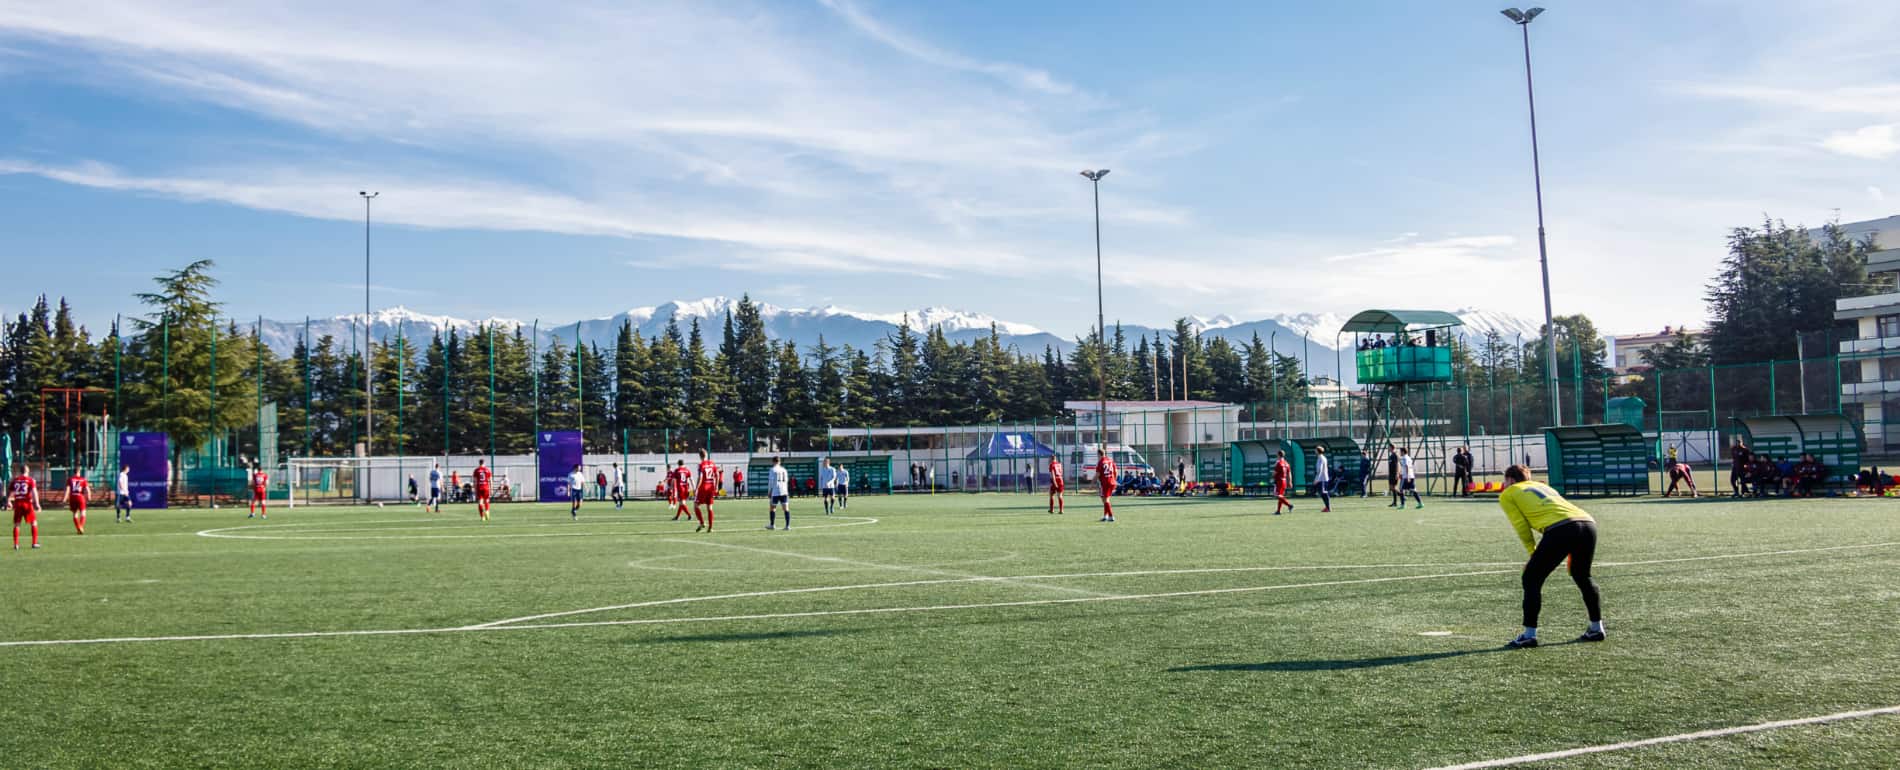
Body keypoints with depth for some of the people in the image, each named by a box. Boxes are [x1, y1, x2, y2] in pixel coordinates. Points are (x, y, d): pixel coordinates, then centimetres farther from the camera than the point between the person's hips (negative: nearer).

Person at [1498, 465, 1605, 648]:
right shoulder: (1543, 487, 37)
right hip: (1588, 522, 6)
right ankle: (1596, 628, 32)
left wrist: (1533, 554, 14)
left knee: (1531, 579, 8)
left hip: (1560, 529, -6)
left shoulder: (1507, 494, 20)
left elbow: (1521, 526, 8)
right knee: (1583, 576, 29)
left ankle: (1529, 635, 6)